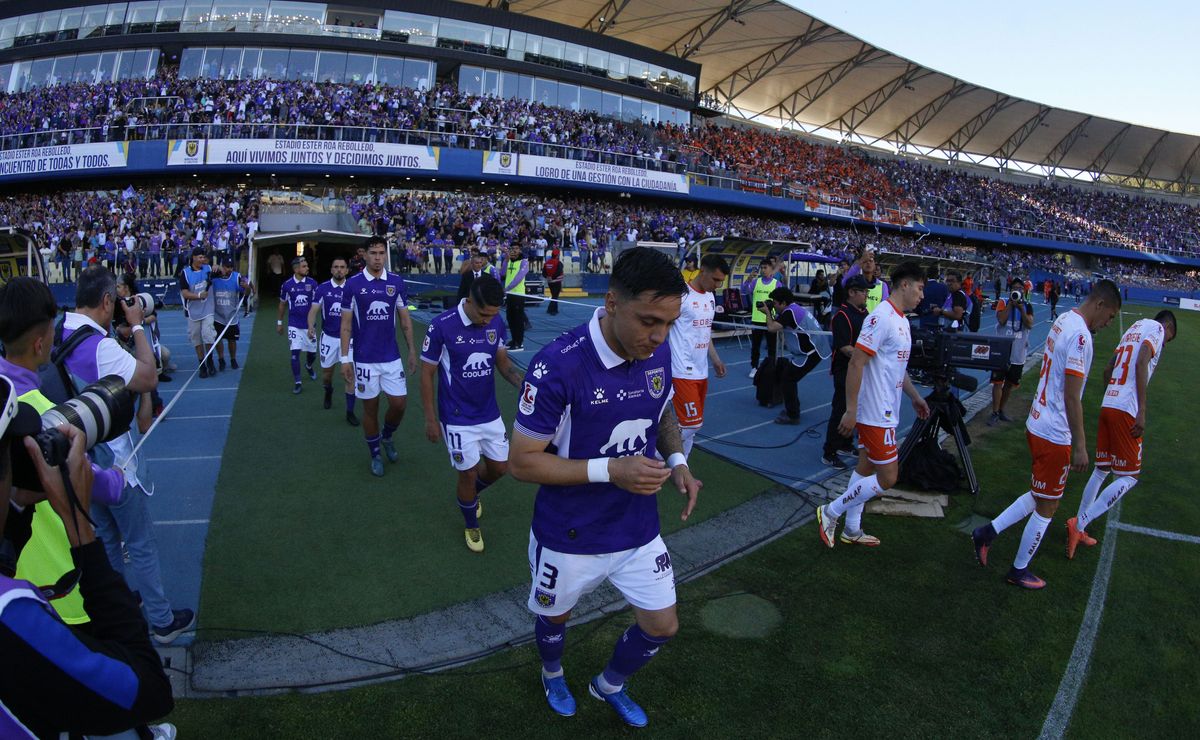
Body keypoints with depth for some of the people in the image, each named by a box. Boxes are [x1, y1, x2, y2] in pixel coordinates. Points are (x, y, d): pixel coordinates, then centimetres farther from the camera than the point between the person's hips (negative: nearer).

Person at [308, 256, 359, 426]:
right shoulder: (322, 288, -2)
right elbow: (314, 310, -7)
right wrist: (311, 327, -25)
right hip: (328, 337, 1)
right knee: (326, 372, 14)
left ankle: (350, 412, 2)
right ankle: (329, 391, 49)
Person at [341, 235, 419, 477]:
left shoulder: (397, 282, 1)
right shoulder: (353, 284, -5)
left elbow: (405, 320, 8)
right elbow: (346, 324, -2)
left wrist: (412, 350, 5)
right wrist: (345, 359, -6)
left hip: (392, 357, 2)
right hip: (365, 359, -2)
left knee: (399, 403, 1)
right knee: (370, 407, 6)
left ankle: (387, 437, 31)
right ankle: (375, 454, 24)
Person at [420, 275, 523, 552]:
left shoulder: (496, 322, -6)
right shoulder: (441, 327, -19)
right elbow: (426, 374, -9)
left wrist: (520, 381, -15)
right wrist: (430, 420, -6)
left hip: (490, 414, 5)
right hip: (458, 420, -5)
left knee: (499, 467, 11)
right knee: (469, 473, 2)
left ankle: (470, 494, 45)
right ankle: (471, 525, 31)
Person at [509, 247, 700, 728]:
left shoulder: (659, 353, -9)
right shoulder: (557, 365, -29)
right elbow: (521, 461, -22)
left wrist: (677, 461, -8)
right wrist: (609, 470, -30)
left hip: (638, 530, 5)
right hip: (570, 538, -4)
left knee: (662, 626, 15)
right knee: (554, 617, 23)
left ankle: (609, 685, 48)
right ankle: (552, 674, 60)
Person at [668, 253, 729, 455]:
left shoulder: (710, 296, 13)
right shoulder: (683, 295, -14)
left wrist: (715, 359, 20)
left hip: (701, 371, 8)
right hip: (683, 371, -8)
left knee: (692, 424, 11)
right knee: (692, 423, -8)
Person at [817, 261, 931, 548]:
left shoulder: (901, 320, 13)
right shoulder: (881, 317, -19)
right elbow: (856, 363, -23)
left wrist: (914, 396, 27)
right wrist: (851, 410, -24)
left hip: (885, 411, 10)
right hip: (876, 413, -10)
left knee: (866, 468, 15)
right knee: (887, 477, -5)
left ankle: (851, 530, 25)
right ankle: (830, 513, 7)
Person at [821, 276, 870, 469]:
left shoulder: (864, 312, 11)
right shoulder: (842, 315, -16)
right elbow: (844, 347, -22)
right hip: (845, 371, -9)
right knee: (841, 411, -6)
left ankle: (844, 444, 32)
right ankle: (829, 453, 1)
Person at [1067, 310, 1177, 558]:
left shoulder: (1135, 328, 23)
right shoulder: (1157, 328, 1)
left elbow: (1108, 369, 22)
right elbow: (1141, 364, -16)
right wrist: (1141, 412, -18)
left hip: (1107, 406, 8)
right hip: (1126, 410, -8)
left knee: (1101, 470, 16)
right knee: (1129, 477, -2)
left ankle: (1078, 528, 18)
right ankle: (1079, 524, -10)